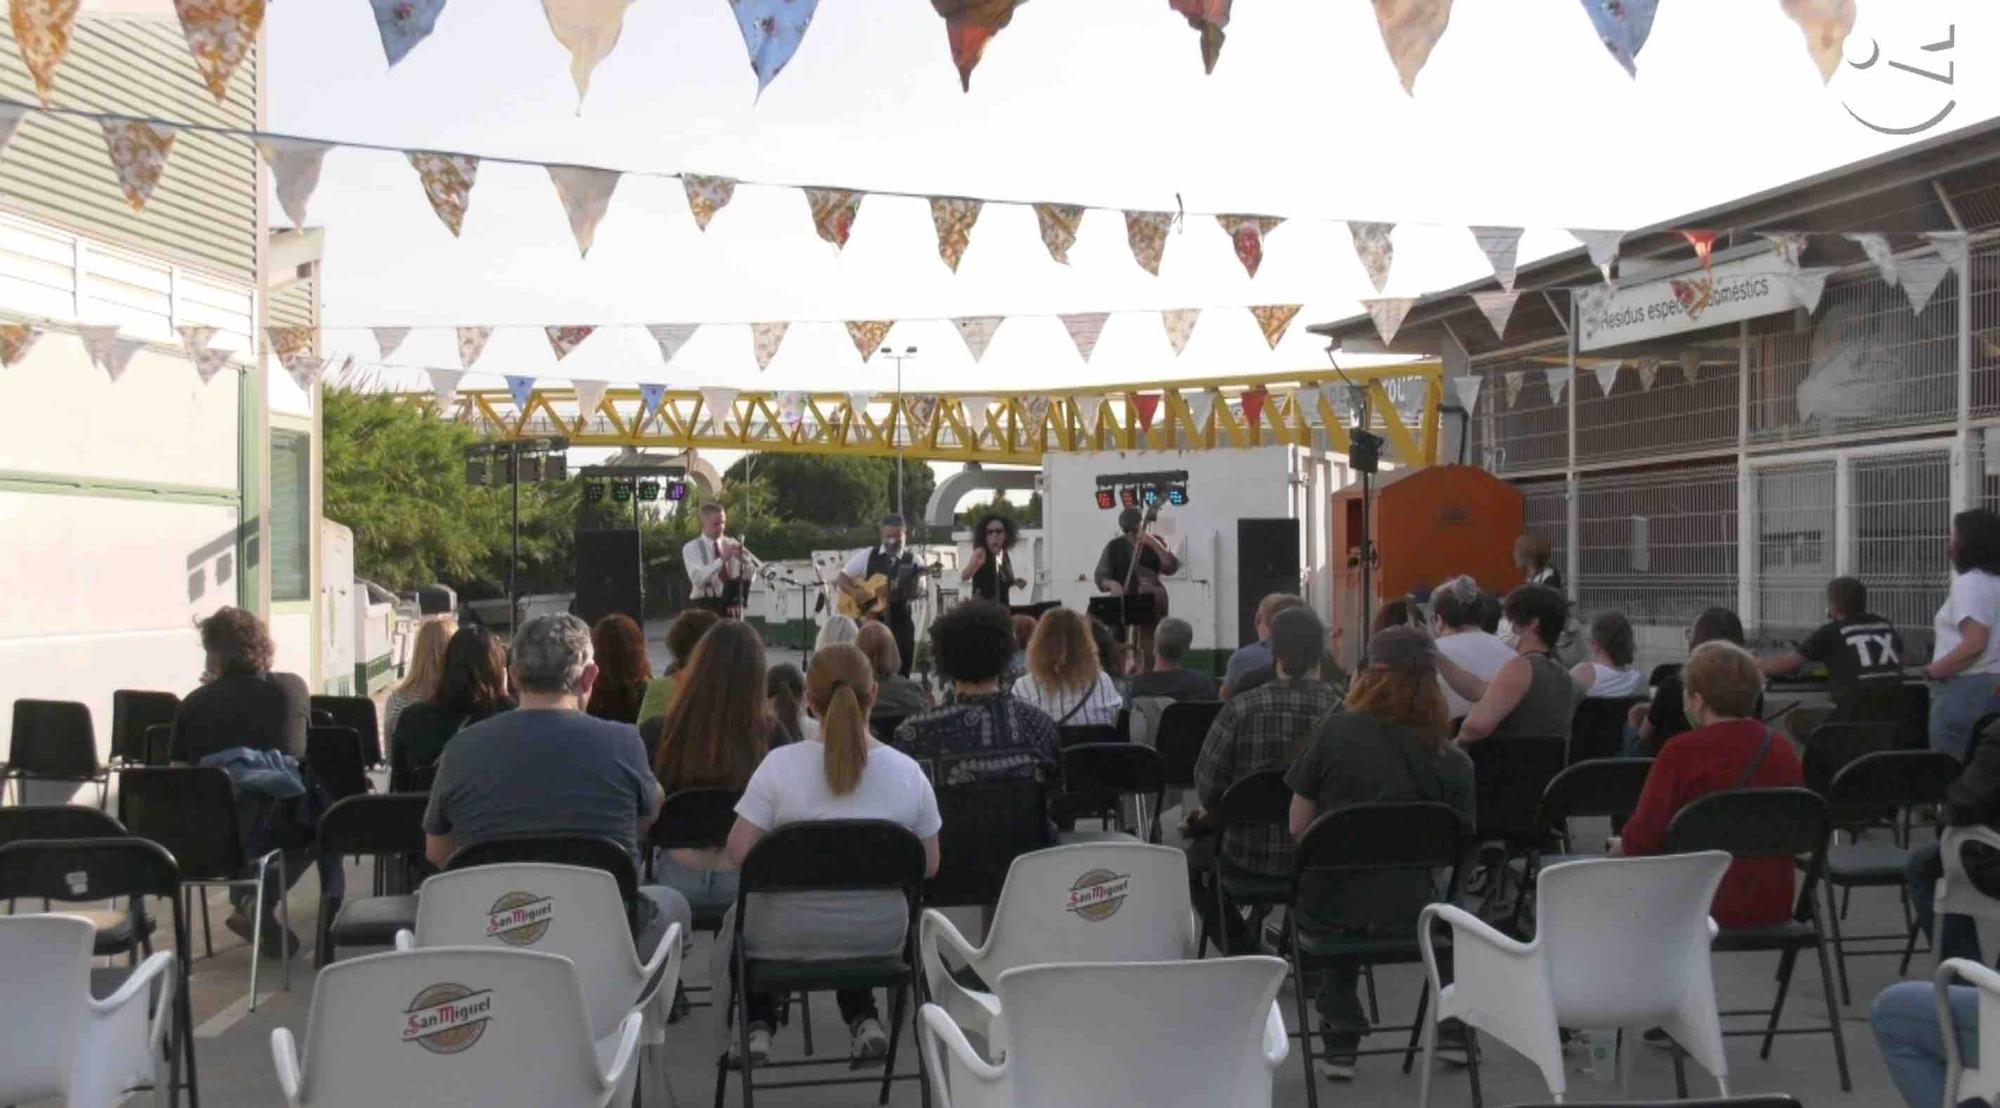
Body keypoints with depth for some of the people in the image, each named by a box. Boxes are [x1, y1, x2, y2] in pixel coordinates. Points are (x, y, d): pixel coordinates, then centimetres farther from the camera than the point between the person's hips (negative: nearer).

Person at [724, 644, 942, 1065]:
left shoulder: (780, 765, -17)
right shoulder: (908, 771, -10)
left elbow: (739, 852, -14)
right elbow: (929, 866, -3)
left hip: (792, 936, -2)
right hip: (879, 936, 2)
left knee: (739, 920, 31)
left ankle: (758, 1026, 16)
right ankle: (864, 1020, 21)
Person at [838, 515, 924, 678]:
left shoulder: (913, 560, 2)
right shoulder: (867, 556, 4)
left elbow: (915, 593, -9)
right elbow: (843, 577, 5)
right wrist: (854, 593, -13)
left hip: (900, 621, 0)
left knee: (901, 672, -1)